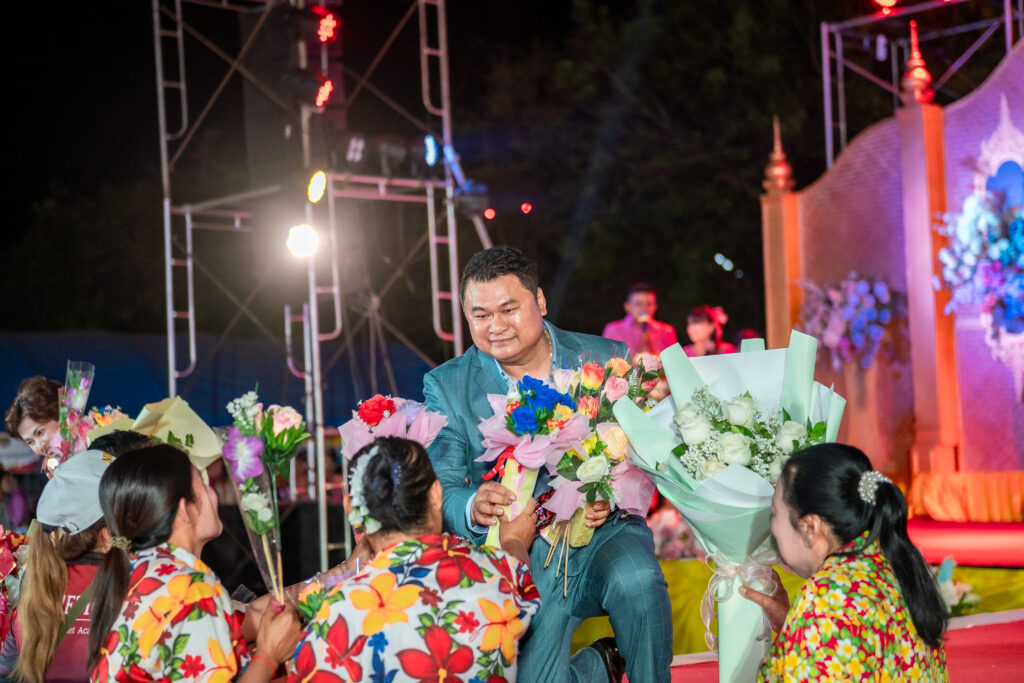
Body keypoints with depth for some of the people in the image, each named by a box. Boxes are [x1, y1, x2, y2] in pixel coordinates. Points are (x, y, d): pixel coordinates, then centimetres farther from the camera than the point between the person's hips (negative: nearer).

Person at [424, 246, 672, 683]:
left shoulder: (606, 360, 3)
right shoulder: (447, 387, 2)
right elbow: (440, 493, -6)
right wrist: (473, 508, -30)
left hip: (601, 533, 1)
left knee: (636, 580, -34)